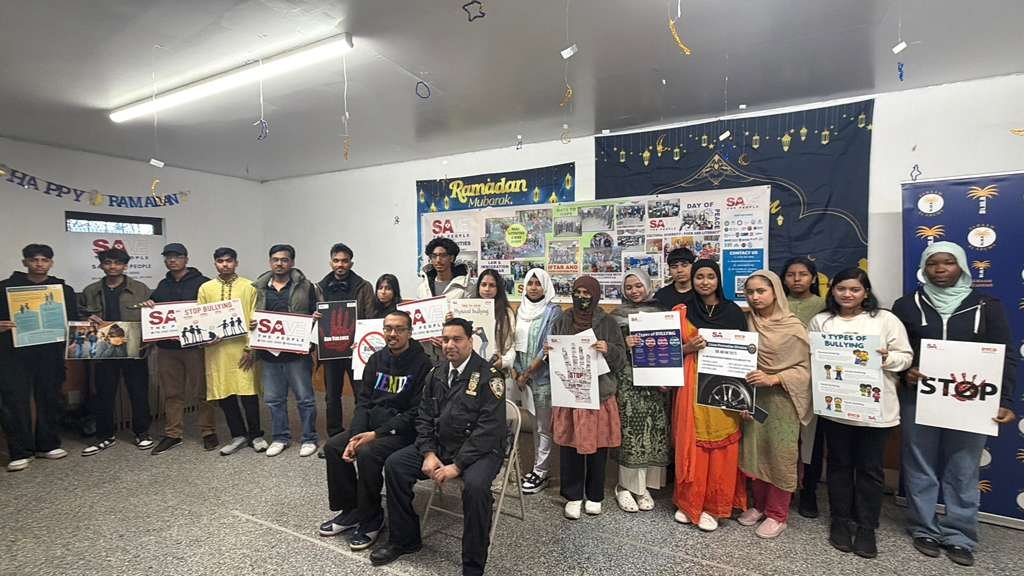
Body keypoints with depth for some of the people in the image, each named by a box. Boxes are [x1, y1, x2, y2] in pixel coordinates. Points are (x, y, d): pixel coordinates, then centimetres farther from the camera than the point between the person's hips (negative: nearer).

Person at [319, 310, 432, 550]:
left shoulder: (422, 364, -14)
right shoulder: (376, 359, 7)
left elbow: (415, 413, -16)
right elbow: (363, 401, 6)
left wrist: (376, 434, -19)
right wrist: (355, 436, -9)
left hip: (403, 429, -7)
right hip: (371, 422, 7)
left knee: (367, 454, -27)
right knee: (332, 447, -7)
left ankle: (371, 519, -3)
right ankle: (350, 510, 11)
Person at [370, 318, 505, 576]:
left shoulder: (488, 376, -15)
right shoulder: (437, 373, 5)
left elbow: (490, 428, -20)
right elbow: (424, 417, 8)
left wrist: (457, 465, -22)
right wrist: (428, 454, -7)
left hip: (480, 449, -6)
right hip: (440, 445, 7)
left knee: (475, 485, -34)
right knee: (394, 465, -5)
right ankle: (404, 539, 15)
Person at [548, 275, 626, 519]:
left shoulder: (607, 323, 0)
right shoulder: (562, 322, 6)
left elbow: (621, 358, -3)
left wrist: (608, 350, -22)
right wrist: (548, 351, -9)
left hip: (599, 393, -1)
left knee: (597, 444, 7)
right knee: (569, 444, 5)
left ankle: (595, 496, 28)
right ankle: (573, 496, 23)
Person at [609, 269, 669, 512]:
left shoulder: (660, 312, 10)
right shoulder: (617, 314, 5)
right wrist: (624, 344, -16)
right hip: (628, 379, -2)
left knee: (653, 431, 5)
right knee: (631, 430, -3)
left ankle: (643, 486, 19)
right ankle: (626, 486, 10)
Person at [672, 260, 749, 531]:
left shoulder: (733, 311, 4)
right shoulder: (682, 312, 5)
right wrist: (689, 348, -13)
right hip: (691, 385, 0)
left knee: (720, 446, 3)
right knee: (691, 444, 4)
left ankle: (713, 505, 19)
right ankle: (688, 502, 20)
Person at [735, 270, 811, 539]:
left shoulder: (793, 327, -8)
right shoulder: (748, 322, 3)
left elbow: (804, 368, -7)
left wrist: (773, 379, -21)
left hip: (782, 400, -4)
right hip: (753, 398, 4)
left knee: (781, 455, 4)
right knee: (754, 452, 10)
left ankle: (777, 514, 21)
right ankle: (759, 504, 29)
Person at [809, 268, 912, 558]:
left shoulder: (885, 319, 1)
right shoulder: (821, 321, 5)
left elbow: (906, 356, 1)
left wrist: (887, 358, -18)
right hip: (835, 406, 1)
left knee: (870, 468, 8)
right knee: (839, 464, 12)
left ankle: (866, 527, 23)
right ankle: (840, 521, 26)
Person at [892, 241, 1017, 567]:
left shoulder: (986, 306, 2)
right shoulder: (907, 306, 1)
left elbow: (1005, 357, 1)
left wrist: (1004, 401, -9)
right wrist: (904, 372, -14)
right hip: (918, 400, 0)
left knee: (962, 473, 9)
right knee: (921, 470, 9)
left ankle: (959, 537, 23)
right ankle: (925, 530, 23)